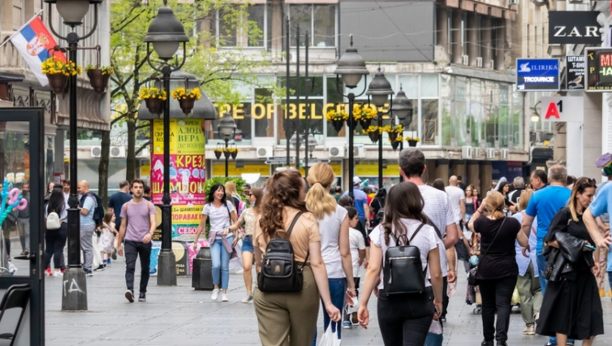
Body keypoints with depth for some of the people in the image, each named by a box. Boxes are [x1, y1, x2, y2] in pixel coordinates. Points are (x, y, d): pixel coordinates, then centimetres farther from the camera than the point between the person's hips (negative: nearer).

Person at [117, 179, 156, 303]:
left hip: (145, 241, 0)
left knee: (145, 268, 8)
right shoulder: (126, 206, 8)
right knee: (130, 266, -17)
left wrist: (150, 233, -30)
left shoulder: (149, 205, 3)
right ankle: (130, 290, -31)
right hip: (130, 241, 0)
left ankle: (142, 293, 20)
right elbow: (123, 226, 12)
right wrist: (119, 244, 11)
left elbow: (153, 222, -9)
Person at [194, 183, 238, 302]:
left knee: (225, 267, 1)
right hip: (214, 239, 0)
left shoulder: (228, 204, 3)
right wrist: (196, 240, 4)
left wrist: (236, 236, -3)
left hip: (227, 238, 1)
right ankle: (216, 288, 7)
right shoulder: (208, 207, 2)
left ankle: (224, 292, 8)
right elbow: (202, 225, 5)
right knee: (216, 265, -16)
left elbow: (235, 221, 6)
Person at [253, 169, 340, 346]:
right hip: (302, 287, -2)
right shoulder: (307, 220, -6)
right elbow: (317, 264, -10)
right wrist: (328, 303, -8)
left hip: (268, 290, 2)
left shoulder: (262, 221, 5)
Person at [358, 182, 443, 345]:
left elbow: (373, 270, -7)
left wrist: (363, 303, -3)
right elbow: (436, 274, -1)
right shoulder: (427, 232, -3)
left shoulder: (381, 232, -2)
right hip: (419, 301, -1)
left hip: (388, 300, 1)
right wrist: (438, 301, 14)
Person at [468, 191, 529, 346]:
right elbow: (525, 243, -1)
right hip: (507, 269, -1)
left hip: (486, 269, 1)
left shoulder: (482, 222, -8)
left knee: (488, 304, 13)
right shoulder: (512, 223, -11)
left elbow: (470, 225, 16)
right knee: (503, 303, -4)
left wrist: (480, 209, 10)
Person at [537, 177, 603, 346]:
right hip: (567, 271, -6)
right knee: (564, 314, 0)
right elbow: (550, 240, -14)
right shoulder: (565, 214, -9)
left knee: (591, 316, 0)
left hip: (585, 272, 6)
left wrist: (593, 262, 4)